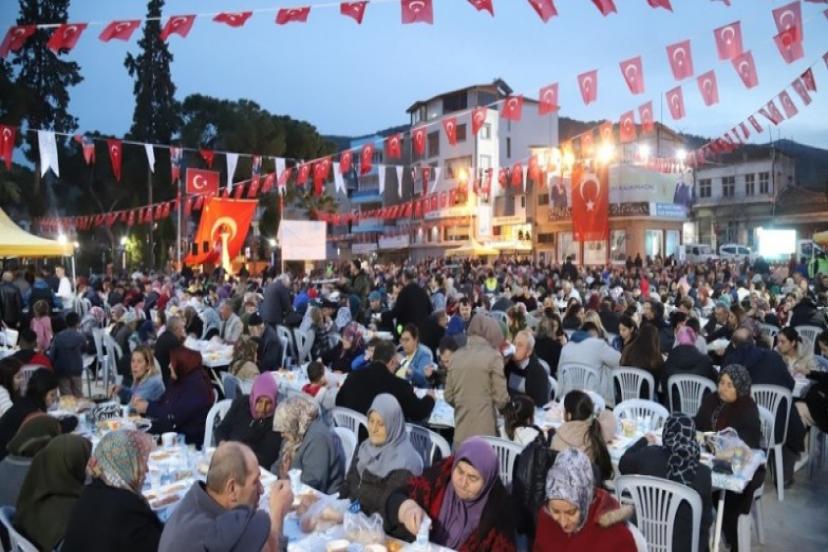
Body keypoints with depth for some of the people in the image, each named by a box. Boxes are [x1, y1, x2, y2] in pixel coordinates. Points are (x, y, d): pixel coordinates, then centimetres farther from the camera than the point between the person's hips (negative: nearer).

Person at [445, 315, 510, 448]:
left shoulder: (457, 356, 7)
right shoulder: (493, 356, -7)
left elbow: (448, 396, 11)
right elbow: (501, 398, -6)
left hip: (461, 432, 5)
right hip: (484, 431, -4)